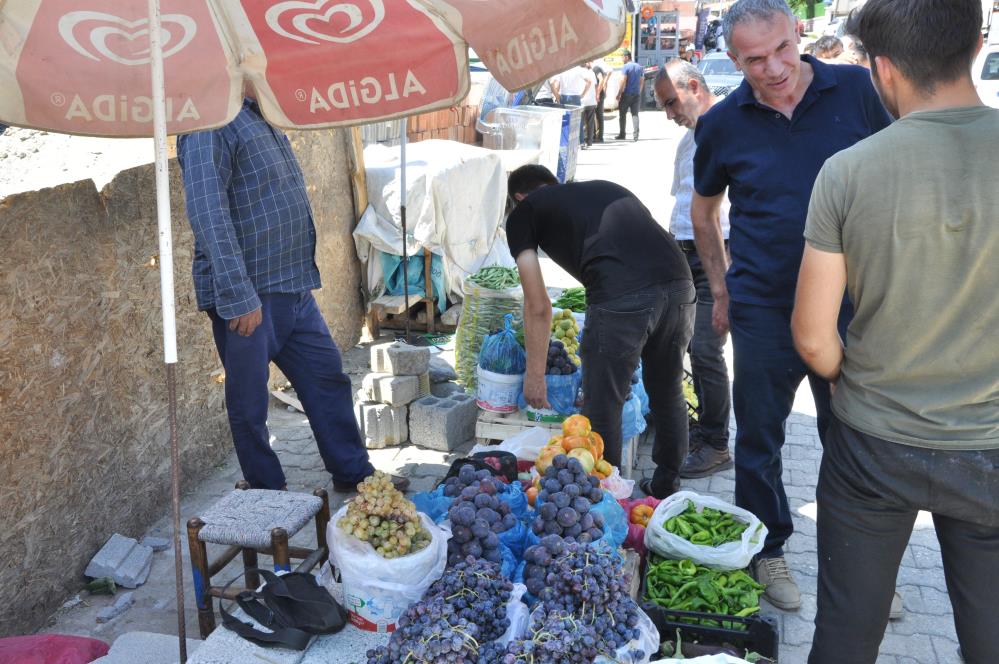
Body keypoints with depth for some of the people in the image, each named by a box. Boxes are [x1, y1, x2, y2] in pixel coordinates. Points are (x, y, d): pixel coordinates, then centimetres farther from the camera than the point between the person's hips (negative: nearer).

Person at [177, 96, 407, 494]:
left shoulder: (263, 120, 14)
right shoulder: (212, 124, -16)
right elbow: (207, 212, -25)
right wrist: (238, 296, -28)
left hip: (293, 289, 9)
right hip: (248, 299, -9)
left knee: (327, 378, 15)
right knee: (249, 403, 7)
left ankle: (353, 473, 28)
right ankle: (269, 493, 22)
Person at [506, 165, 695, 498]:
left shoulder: (523, 212, 18)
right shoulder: (607, 187, 34)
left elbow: (538, 306, 13)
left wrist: (535, 375, 23)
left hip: (620, 297, -6)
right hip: (681, 286, 7)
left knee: (603, 408, 10)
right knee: (669, 393, 24)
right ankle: (666, 491, 40)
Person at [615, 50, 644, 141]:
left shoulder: (625, 67, -9)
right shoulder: (639, 67, 11)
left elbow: (623, 82, -14)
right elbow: (642, 82, 13)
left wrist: (619, 94, -10)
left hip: (626, 94, -5)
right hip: (637, 94, 5)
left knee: (622, 114, 5)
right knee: (635, 114, 4)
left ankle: (622, 134, 7)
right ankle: (635, 135, -5)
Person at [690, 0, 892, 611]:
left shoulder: (858, 91, -5)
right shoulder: (723, 124, -3)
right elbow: (704, 208, 13)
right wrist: (721, 287, 10)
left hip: (851, 302, 0)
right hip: (764, 309, 0)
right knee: (760, 438, 10)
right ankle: (768, 549, 30)